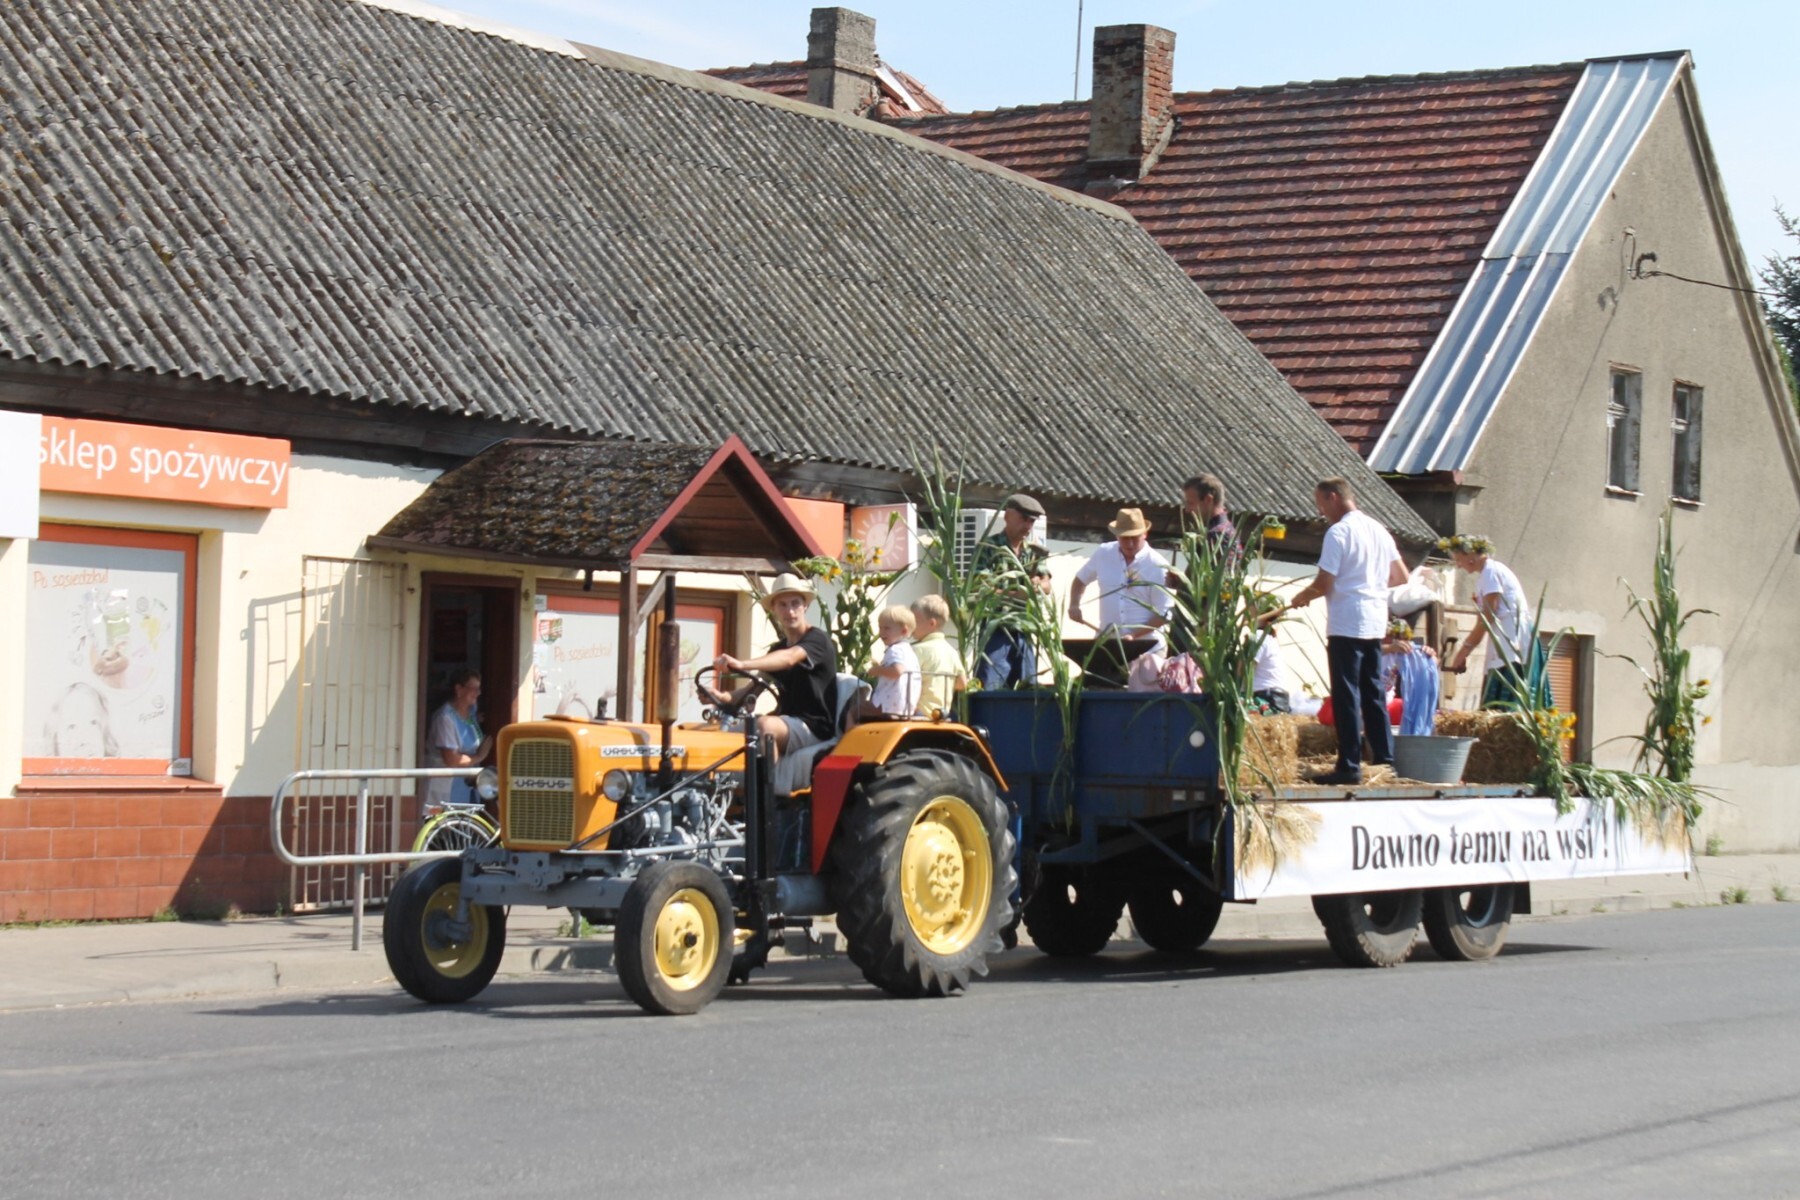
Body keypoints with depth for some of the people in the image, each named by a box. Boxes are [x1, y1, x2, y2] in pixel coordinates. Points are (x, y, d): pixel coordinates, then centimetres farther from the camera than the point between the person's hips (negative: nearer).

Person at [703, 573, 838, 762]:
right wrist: (726, 697, -16)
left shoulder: (817, 640, -7)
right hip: (786, 723, 8)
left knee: (764, 725, -35)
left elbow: (788, 658, -29)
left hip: (815, 727, -8)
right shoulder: (779, 648, 18)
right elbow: (756, 685, 8)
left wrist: (742, 664, -45)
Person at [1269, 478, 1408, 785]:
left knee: (1346, 696, -5)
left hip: (1346, 626, -8)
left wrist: (1298, 599, 2)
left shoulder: (1339, 532, -11)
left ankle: (1350, 765, -6)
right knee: (1373, 694, 13)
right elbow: (1401, 577, 18)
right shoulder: (1379, 530, 13)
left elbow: (1323, 584, -14)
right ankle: (1385, 759, 14)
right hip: (1375, 624, 8)